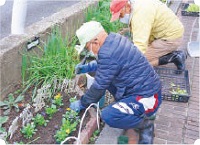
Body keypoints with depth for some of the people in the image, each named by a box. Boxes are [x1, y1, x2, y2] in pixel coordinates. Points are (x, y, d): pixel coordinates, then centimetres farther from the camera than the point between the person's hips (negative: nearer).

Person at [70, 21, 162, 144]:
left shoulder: (107, 54, -26)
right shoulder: (114, 38, 3)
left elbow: (99, 87, -17)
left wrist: (82, 103, -2)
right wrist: (89, 67, 15)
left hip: (147, 97, -10)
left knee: (108, 116, -26)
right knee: (102, 75, 14)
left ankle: (145, 124, -2)